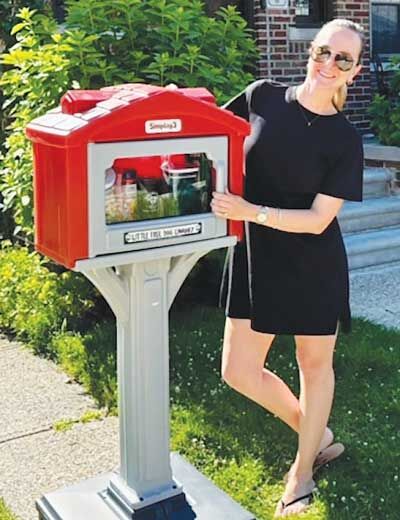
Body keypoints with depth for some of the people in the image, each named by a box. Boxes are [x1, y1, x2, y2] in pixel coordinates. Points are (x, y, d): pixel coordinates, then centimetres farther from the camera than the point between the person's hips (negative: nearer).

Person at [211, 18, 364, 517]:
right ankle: (319, 436, 31)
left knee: (315, 363, 13)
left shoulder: (345, 139, -10)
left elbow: (318, 220, -15)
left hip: (313, 265, -2)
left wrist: (250, 212, -24)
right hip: (255, 257, 3)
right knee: (239, 371, 6)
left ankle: (303, 469, 36)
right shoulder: (262, 96, -4)